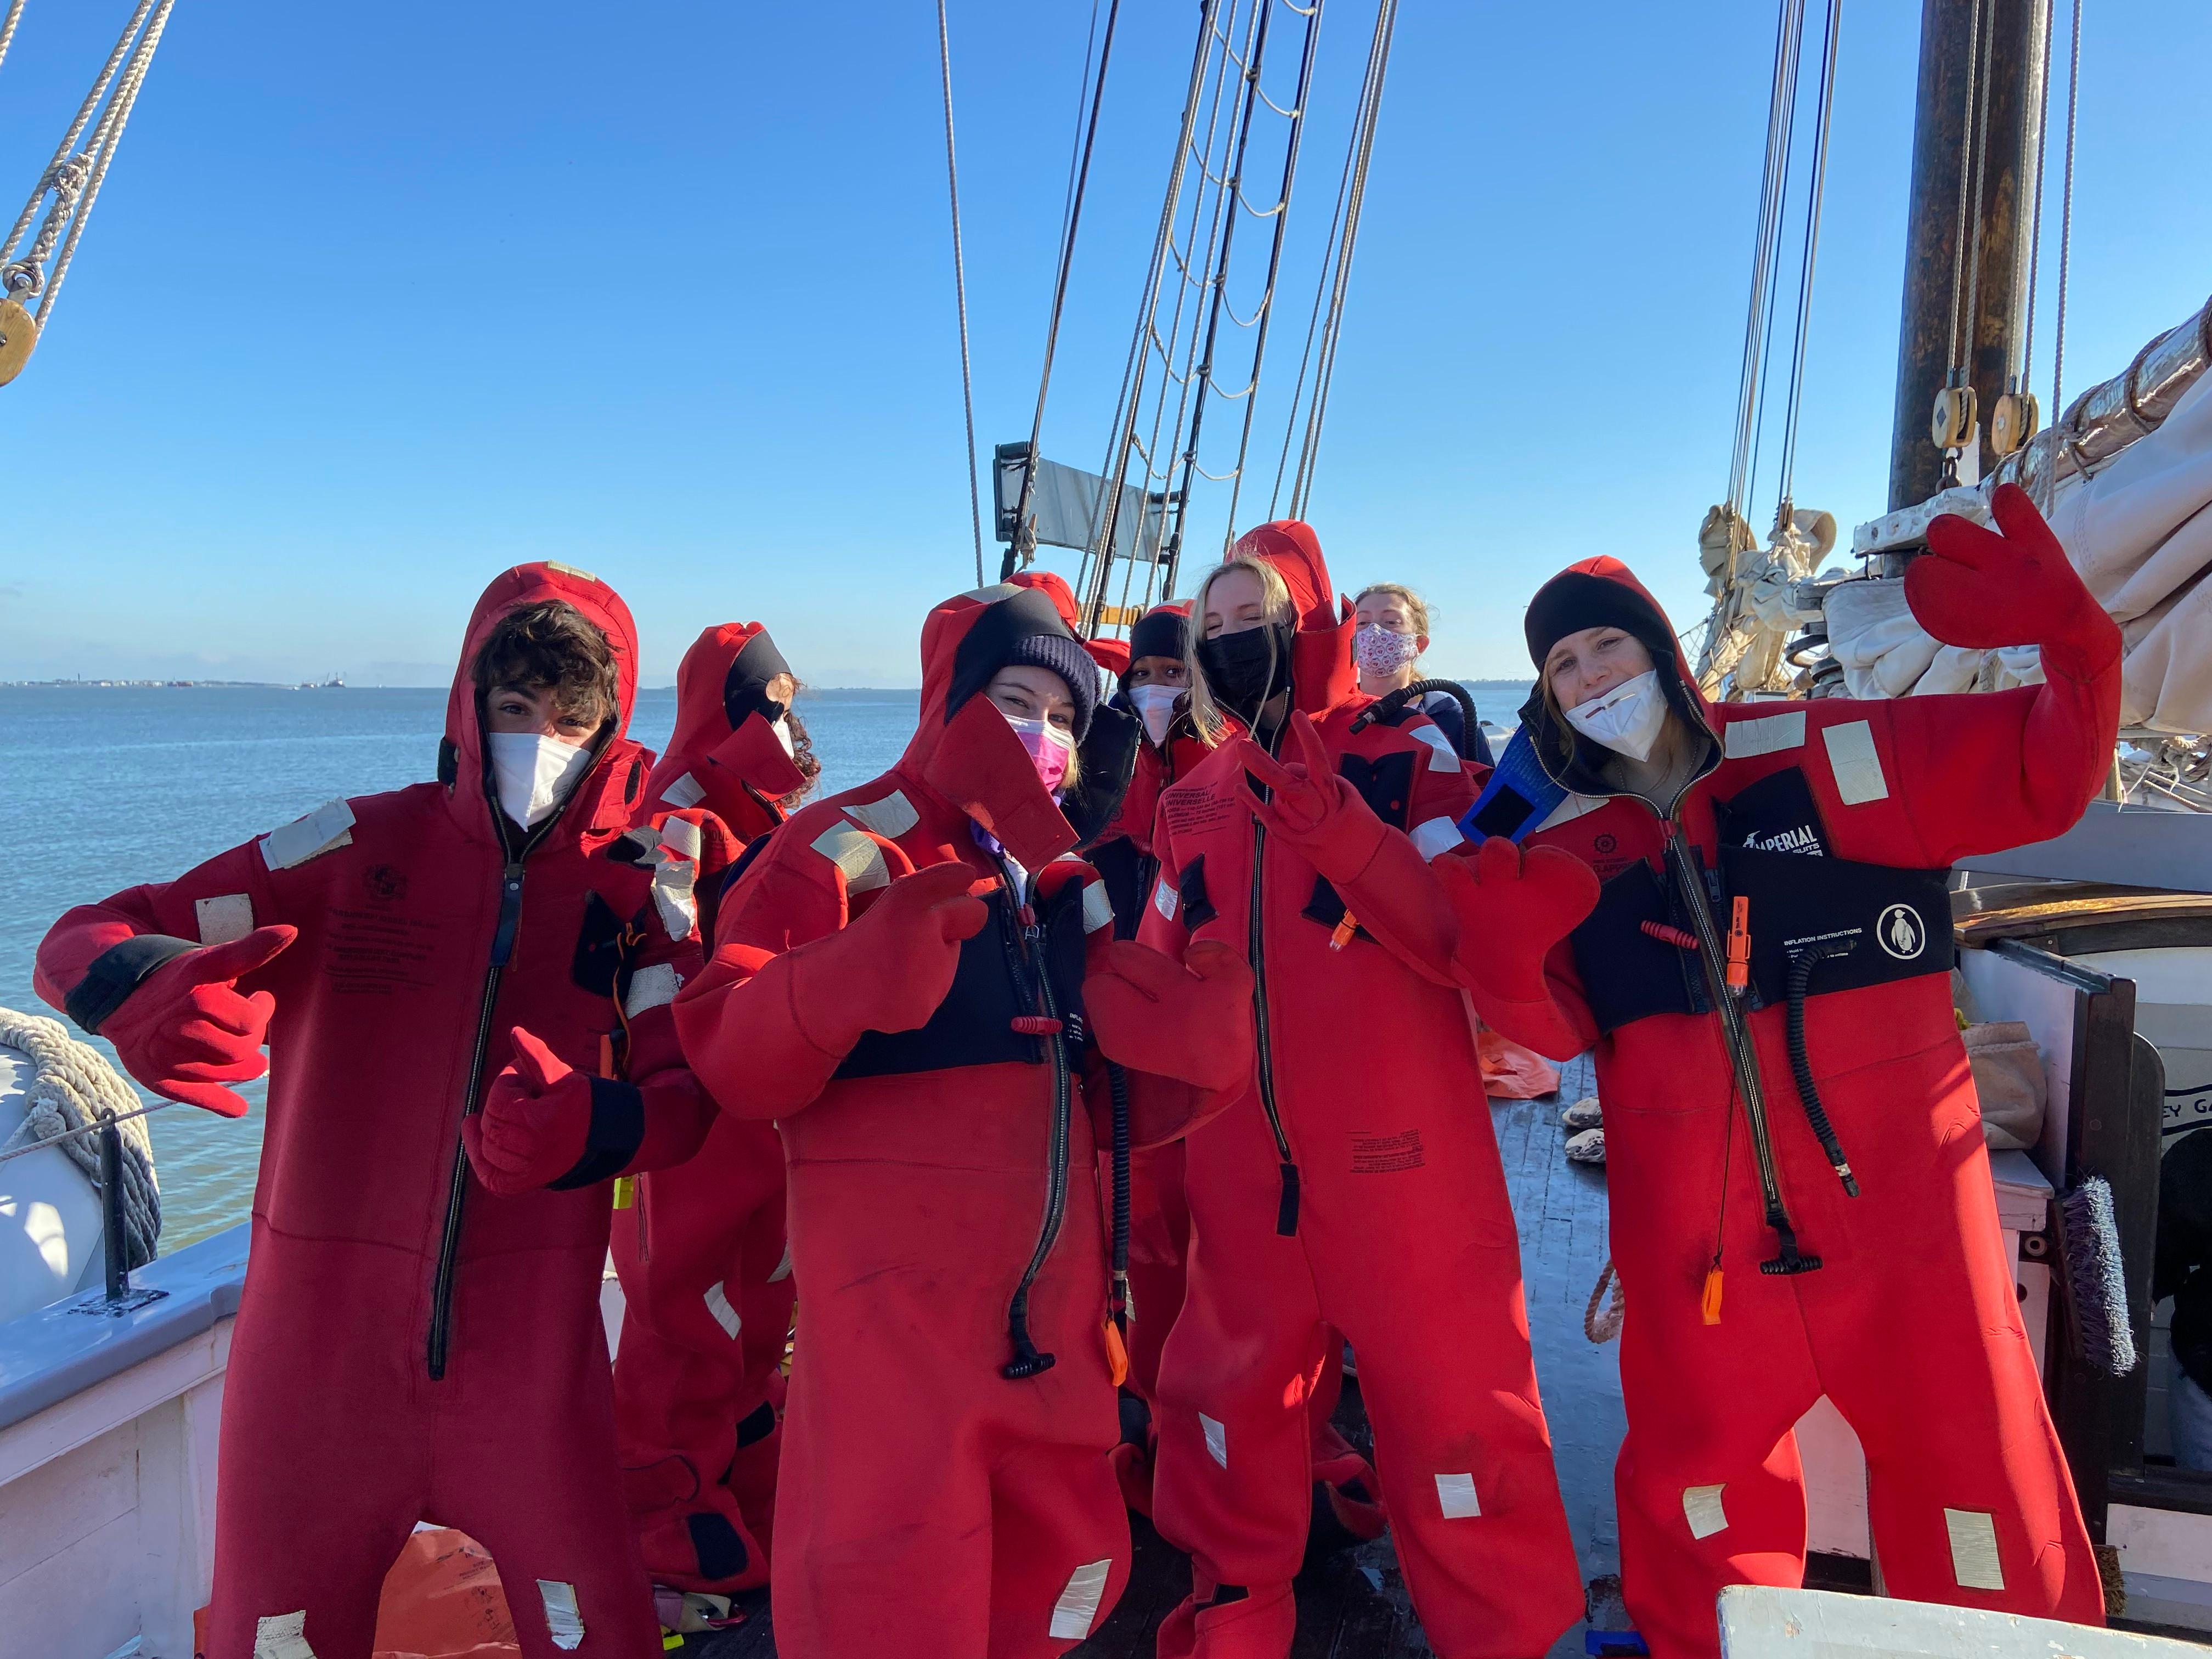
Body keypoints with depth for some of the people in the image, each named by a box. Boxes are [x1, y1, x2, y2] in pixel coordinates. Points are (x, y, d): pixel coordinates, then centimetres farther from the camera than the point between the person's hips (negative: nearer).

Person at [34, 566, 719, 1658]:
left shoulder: (639, 890, -1)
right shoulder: (361, 847, -2)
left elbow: (688, 1096, -8)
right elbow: (84, 939, -3)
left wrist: (594, 1125, -30)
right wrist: (140, 992, -27)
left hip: (528, 1349, 0)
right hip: (323, 1334, 0)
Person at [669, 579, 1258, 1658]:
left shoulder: (1071, 876, 13)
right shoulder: (845, 847, -5)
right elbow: (733, 1059, -14)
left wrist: (1203, 1029, -3)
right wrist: (856, 973, -32)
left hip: (1051, 1282, 7)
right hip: (893, 1283, -6)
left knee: (1065, 1566, 17)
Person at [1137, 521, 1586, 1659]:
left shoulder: (1407, 755, -3)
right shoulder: (1190, 804, 11)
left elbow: (1473, 936, -14)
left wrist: (1343, 833, -23)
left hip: (1400, 1163, -5)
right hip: (1239, 1171, 5)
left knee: (1452, 1411, 4)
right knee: (1230, 1406, 19)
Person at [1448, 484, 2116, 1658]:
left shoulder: (1828, 760, -5)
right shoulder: (1563, 844, 2)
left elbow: (2044, 773, -6)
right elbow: (1560, 1026, -4)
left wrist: (2068, 633, -25)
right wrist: (1501, 949, -25)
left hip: (1898, 1207, -2)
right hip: (1692, 1241, 3)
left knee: (1984, 1519, 10)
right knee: (1700, 1493, 20)